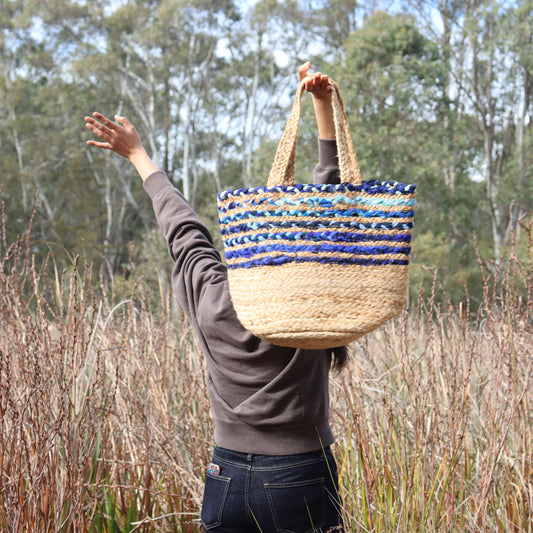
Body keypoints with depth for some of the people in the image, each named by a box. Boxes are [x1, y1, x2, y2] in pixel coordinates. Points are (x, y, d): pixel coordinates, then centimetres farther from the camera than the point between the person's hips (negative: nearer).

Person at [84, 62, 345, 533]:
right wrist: (323, 103, -4)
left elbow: (182, 228, 12)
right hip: (301, 480, -3)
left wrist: (140, 156, 29)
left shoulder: (210, 299, -3)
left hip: (228, 479, 4)